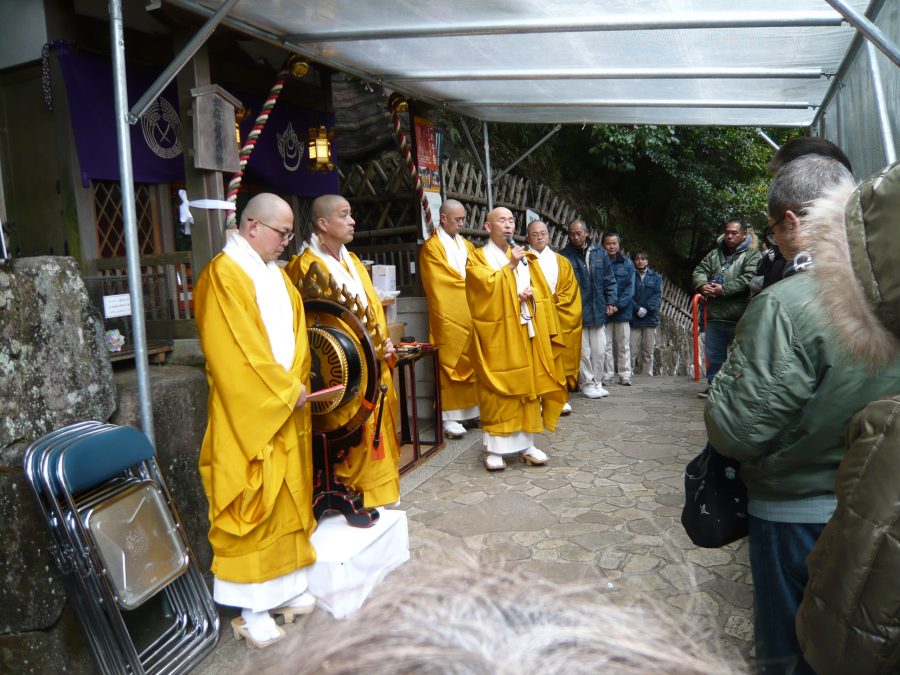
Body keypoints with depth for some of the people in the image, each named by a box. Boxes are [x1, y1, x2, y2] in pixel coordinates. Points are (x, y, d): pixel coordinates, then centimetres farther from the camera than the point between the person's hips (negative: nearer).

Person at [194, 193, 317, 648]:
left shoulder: (277, 275, 15)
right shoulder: (223, 275, -12)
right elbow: (236, 350, -18)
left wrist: (295, 383, 0)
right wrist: (284, 390, -14)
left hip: (288, 407, 8)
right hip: (248, 413, -8)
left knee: (289, 498, 13)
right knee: (252, 502, -1)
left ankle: (284, 585, 26)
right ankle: (251, 607, 10)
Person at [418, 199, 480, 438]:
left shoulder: (467, 245, 18)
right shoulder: (432, 246, -4)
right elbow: (441, 282, -11)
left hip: (471, 315, 7)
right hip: (449, 317, -6)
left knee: (472, 362, 7)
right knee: (450, 364, -4)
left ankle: (471, 409, 16)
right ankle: (449, 416, 1)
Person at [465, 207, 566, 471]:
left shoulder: (525, 257, 19)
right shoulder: (478, 258, 4)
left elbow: (543, 290, 12)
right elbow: (486, 286, -12)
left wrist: (530, 293, -8)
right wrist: (510, 266, -13)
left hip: (527, 331, 5)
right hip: (497, 334, -5)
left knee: (528, 386, 4)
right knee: (498, 391, -5)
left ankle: (526, 444, 12)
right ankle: (495, 449, 0)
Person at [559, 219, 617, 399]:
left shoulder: (600, 252, 7)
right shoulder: (565, 255, -3)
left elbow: (609, 279, 11)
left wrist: (610, 301, 4)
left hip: (598, 310, 3)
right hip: (577, 312, -3)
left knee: (599, 351, 9)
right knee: (583, 351, 2)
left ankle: (597, 382, 22)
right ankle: (587, 384, 15)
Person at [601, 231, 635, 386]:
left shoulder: (627, 263, 5)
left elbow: (630, 288, -1)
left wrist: (618, 305, -14)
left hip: (623, 310, 1)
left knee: (624, 345, 6)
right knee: (606, 345, 1)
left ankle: (625, 375, 11)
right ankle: (607, 376, 7)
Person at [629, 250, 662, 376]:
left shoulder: (655, 277, 12)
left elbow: (658, 295, 1)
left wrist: (646, 308, -14)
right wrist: (637, 308, -17)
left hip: (650, 318, 3)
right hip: (633, 318, -2)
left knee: (648, 352, 7)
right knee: (632, 351, -5)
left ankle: (647, 376, 13)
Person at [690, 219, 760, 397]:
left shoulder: (752, 255, -1)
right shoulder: (714, 254, 17)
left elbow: (749, 278, -15)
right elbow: (699, 271, 10)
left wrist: (724, 289, -19)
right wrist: (702, 285, -12)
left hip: (739, 317, -5)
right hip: (714, 315, 6)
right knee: (713, 354, 12)